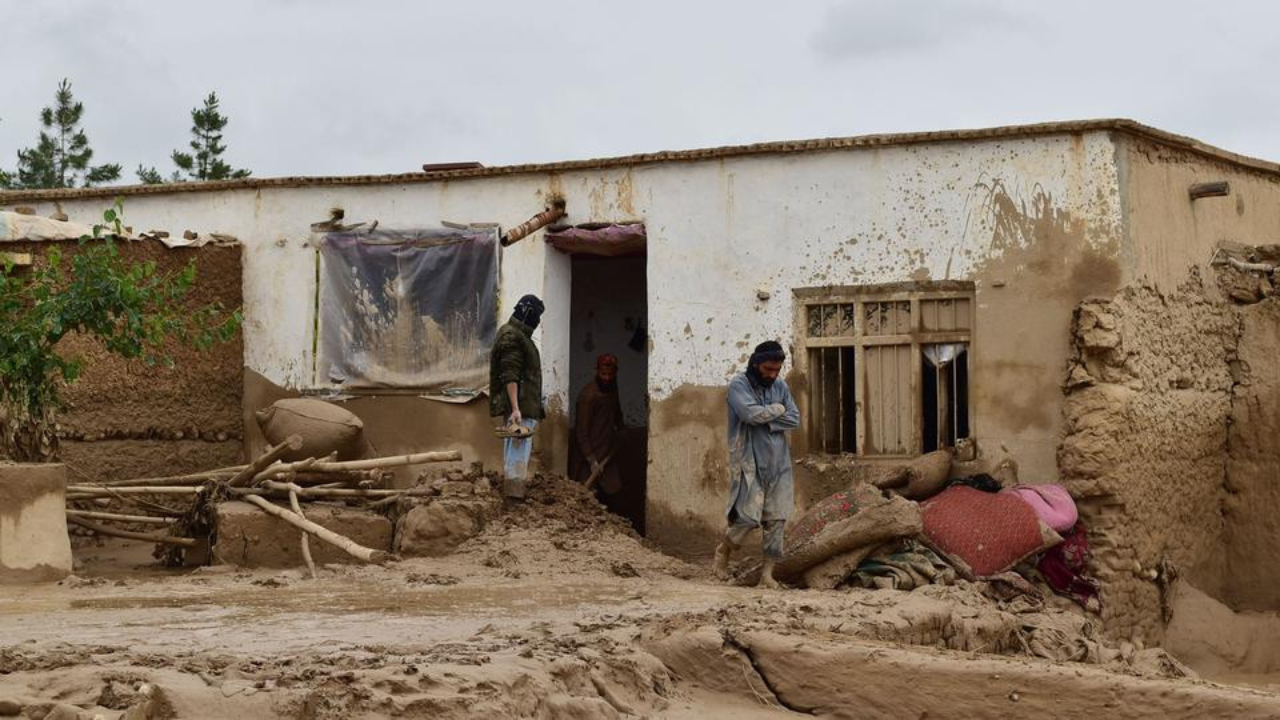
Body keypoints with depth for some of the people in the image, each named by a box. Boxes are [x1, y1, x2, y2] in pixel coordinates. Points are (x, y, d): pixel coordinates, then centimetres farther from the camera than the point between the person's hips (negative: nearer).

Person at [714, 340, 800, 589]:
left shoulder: (781, 386, 10)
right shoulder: (739, 385, -6)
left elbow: (794, 419, 2)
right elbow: (751, 413, -21)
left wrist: (766, 421, -11)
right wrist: (777, 410, -6)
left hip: (778, 462, 5)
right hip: (749, 462, -5)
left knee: (776, 519, 0)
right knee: (749, 517, -11)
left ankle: (768, 572, 6)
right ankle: (724, 550, 16)